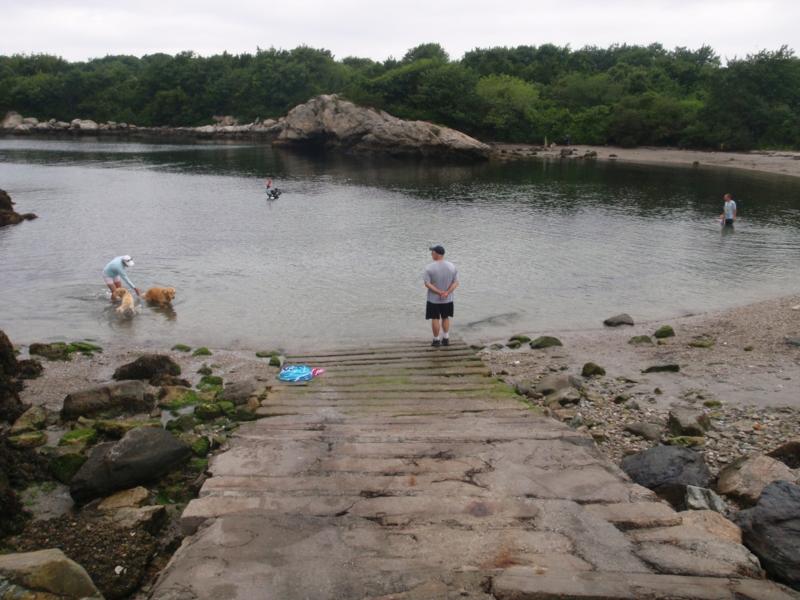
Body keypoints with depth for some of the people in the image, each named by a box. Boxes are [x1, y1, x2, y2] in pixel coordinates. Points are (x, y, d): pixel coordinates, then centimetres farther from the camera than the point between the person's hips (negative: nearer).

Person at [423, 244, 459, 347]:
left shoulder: (429, 268, -15)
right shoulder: (452, 266, -3)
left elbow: (427, 284, -18)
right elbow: (456, 283, -6)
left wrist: (439, 292, -17)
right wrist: (447, 292, -15)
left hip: (433, 299, -4)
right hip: (448, 300, 4)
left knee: (435, 319, 8)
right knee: (445, 318, 19)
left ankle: (436, 340, 17)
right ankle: (446, 339, 24)